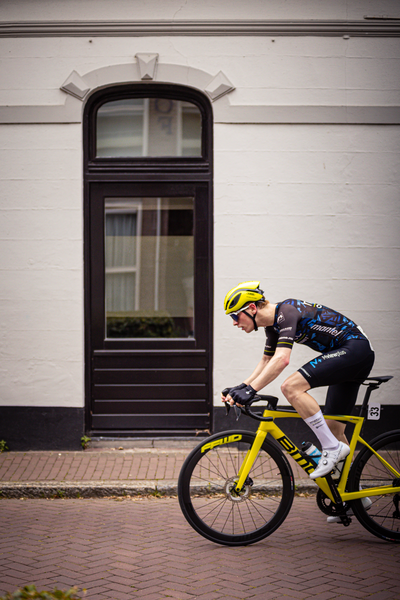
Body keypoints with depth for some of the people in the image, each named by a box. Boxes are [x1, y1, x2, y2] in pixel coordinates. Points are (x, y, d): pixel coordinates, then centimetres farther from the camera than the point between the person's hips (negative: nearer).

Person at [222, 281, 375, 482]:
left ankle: (332, 447, -15)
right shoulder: (273, 324, 11)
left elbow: (282, 359, -32)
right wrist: (240, 387, 12)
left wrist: (251, 390, -34)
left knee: (291, 387, -23)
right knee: (333, 428, 11)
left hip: (355, 349, -10)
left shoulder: (286, 312, -19)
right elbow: (267, 361, 24)